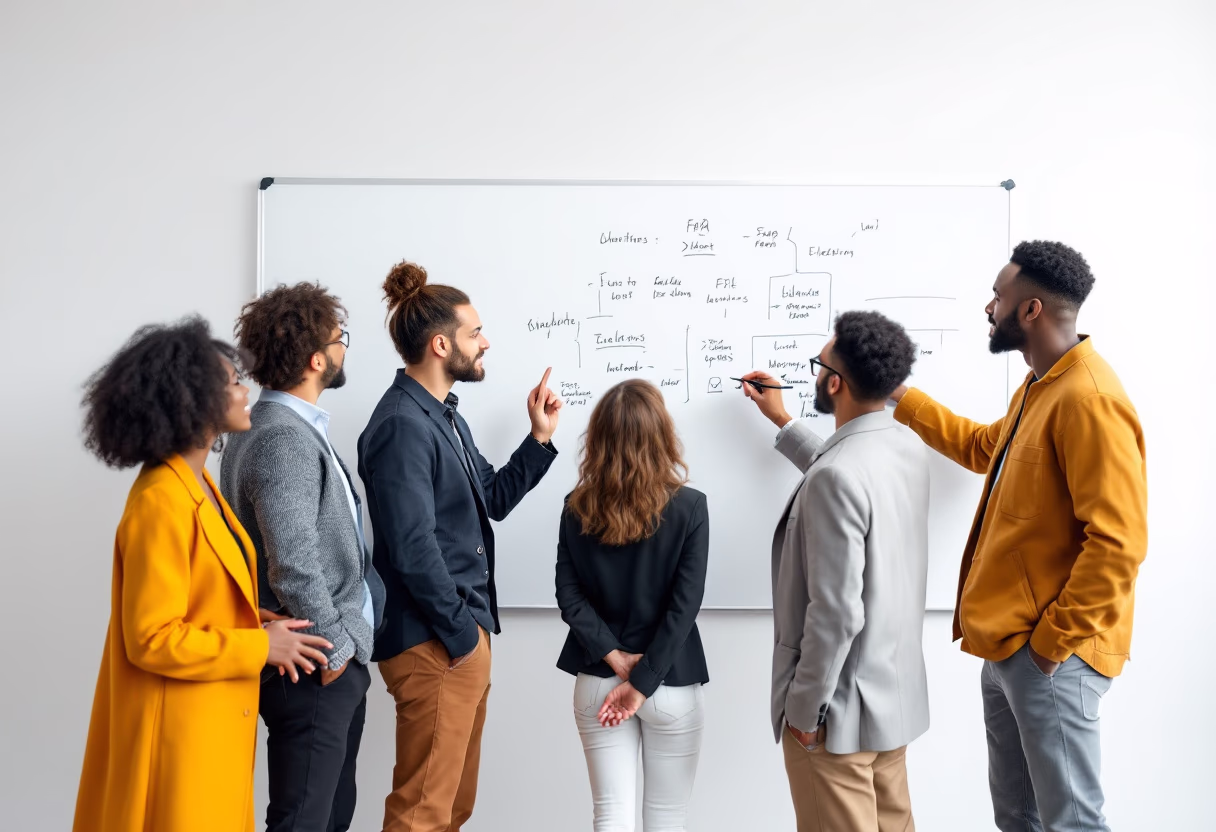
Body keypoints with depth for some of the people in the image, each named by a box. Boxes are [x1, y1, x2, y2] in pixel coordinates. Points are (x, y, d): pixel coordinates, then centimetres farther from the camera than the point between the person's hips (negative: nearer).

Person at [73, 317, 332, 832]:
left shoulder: (196, 482, 8)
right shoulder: (160, 502, -22)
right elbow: (153, 639, -22)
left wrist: (263, 627, 1)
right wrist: (261, 646, -17)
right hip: (179, 730, -9)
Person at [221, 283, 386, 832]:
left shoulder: (298, 429, 12)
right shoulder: (284, 439, -20)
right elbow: (293, 565, -26)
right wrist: (335, 648, -15)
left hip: (334, 663, 10)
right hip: (315, 671, -10)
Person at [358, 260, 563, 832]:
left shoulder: (446, 416, 14)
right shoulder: (402, 425, -19)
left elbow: (494, 501, 19)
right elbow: (412, 549, -24)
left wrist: (540, 438, 10)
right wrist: (460, 633, -16)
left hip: (465, 632, 10)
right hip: (435, 644, -10)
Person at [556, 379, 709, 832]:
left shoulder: (577, 508, -4)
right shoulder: (688, 507, -12)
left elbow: (570, 596, -7)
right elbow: (685, 605, -16)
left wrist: (614, 658, -8)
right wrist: (643, 683, -13)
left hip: (596, 682, 2)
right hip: (671, 687, -2)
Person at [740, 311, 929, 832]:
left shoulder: (836, 475, -27)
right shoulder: (907, 445, 0)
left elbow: (836, 613, -26)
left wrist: (805, 706, -14)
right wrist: (782, 422, 29)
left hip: (841, 704, -9)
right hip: (895, 689, 9)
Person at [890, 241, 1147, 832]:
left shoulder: (1089, 400, -19)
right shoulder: (1038, 388, 14)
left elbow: (1117, 543, -23)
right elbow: (984, 448, 33)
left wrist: (1054, 640, -18)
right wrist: (903, 399, 26)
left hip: (1051, 653, -10)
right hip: (1008, 645, 10)